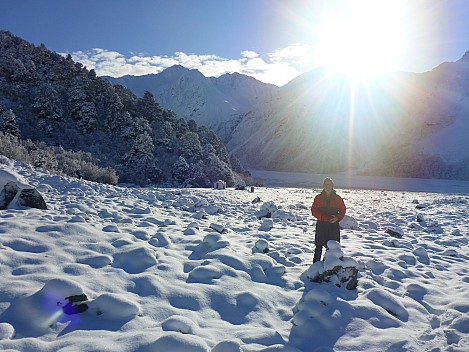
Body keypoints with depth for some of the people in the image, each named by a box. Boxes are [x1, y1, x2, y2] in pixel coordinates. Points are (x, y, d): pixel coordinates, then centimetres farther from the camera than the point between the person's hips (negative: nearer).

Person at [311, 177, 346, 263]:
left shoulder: (337, 198, 6)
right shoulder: (318, 198, 3)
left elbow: (342, 210, 9)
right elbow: (314, 211, 0)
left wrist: (337, 218, -10)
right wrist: (324, 217, -14)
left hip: (334, 225, 1)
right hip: (321, 225, -1)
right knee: (319, 246, 3)